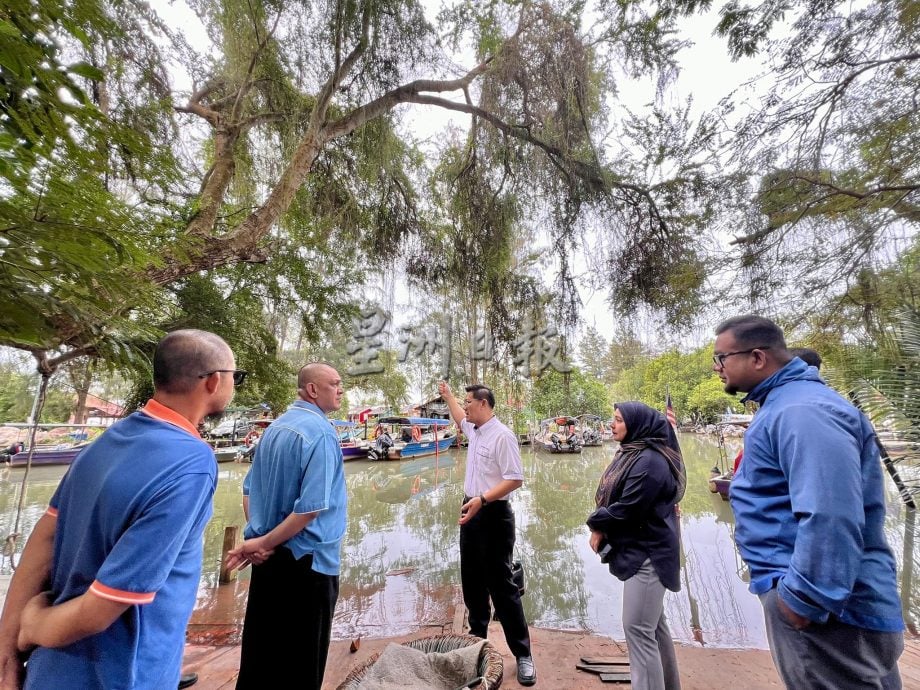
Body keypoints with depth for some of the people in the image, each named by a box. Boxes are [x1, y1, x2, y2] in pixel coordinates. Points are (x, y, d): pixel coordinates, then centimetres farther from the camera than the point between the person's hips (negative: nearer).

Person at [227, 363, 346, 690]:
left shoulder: (274, 428, 5)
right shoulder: (320, 431, -21)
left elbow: (249, 489, 10)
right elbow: (312, 506, -26)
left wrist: (258, 538, 0)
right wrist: (264, 542, -14)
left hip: (268, 558, 8)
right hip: (307, 559, -7)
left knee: (261, 647, 22)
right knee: (301, 660, 12)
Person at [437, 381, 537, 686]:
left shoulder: (502, 435, -21)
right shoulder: (474, 430, 6)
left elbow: (515, 479, -25)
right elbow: (461, 419, 31)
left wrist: (481, 499, -32)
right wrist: (447, 396, 36)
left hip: (493, 515, -9)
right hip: (471, 512, 9)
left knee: (501, 585, 0)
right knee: (472, 582, 19)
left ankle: (523, 654, 15)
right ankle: (477, 636, 37)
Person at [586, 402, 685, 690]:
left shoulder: (649, 461, -23)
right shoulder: (630, 453, 9)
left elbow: (627, 509, -24)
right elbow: (611, 497, 10)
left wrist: (597, 525, -8)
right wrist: (601, 528, -6)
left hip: (648, 554, -10)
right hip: (639, 551, 10)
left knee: (637, 628, -2)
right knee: (653, 624, 21)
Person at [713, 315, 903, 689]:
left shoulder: (803, 410, -24)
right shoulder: (783, 405, 10)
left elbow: (830, 518, -30)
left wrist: (802, 598, -25)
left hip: (826, 605, -10)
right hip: (810, 588, 10)